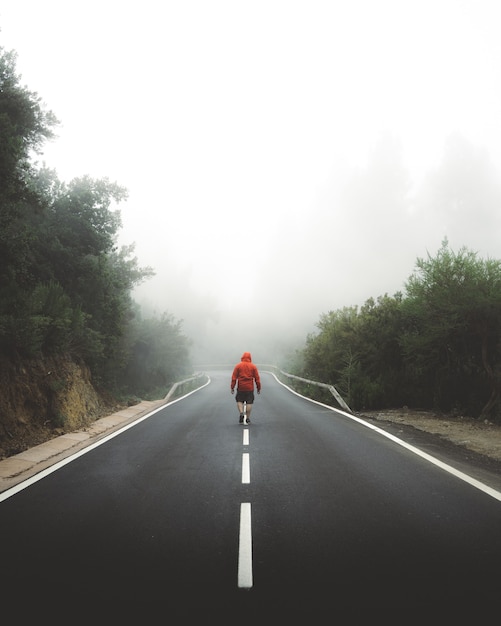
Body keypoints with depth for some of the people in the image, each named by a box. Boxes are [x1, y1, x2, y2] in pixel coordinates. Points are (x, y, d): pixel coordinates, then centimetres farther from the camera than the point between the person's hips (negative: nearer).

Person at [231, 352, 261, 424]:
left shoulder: (238, 366, 2)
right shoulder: (253, 366, 3)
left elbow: (234, 377, -1)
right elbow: (257, 378, 3)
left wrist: (232, 387, 2)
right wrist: (258, 388, 10)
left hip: (240, 388, 0)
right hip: (250, 388, 0)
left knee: (239, 401, 12)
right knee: (249, 403, 6)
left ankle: (241, 413, -8)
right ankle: (248, 418, 7)